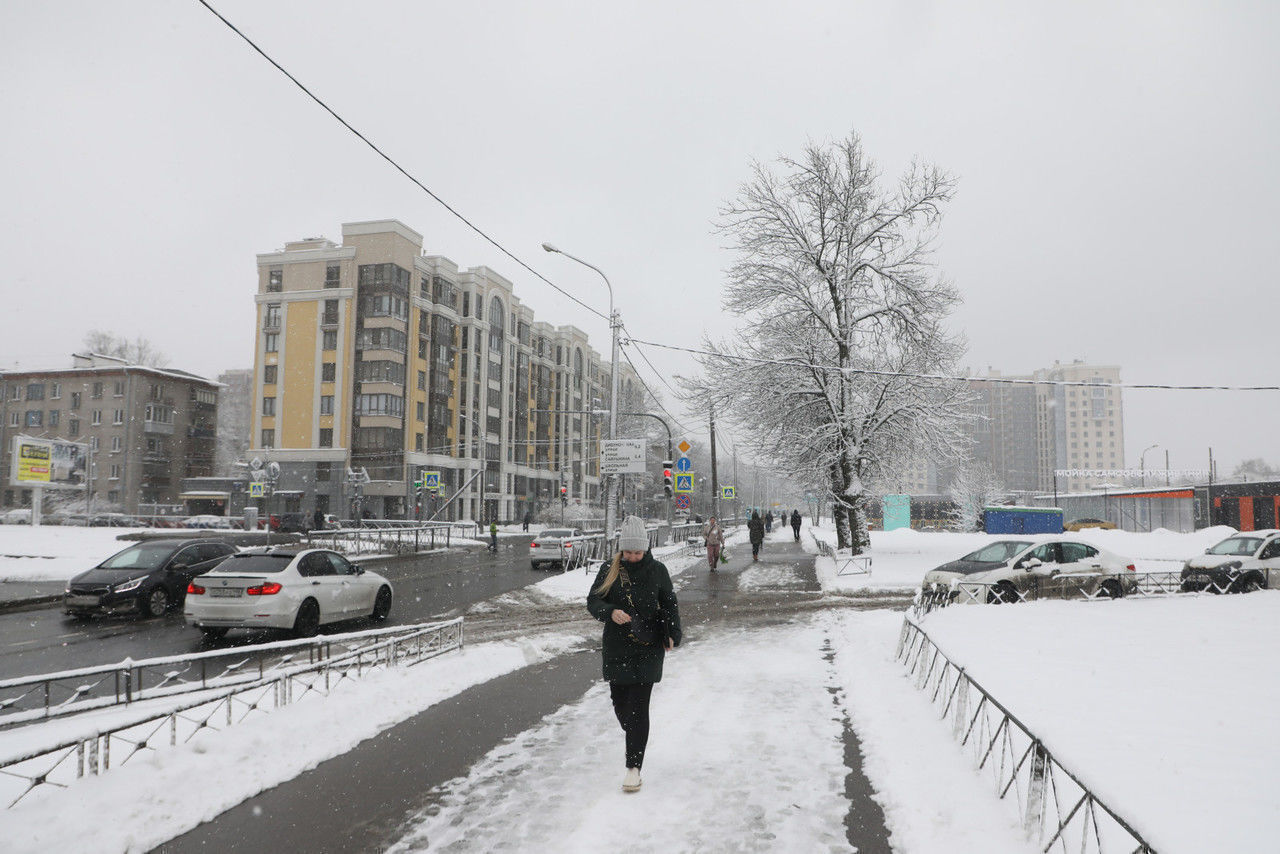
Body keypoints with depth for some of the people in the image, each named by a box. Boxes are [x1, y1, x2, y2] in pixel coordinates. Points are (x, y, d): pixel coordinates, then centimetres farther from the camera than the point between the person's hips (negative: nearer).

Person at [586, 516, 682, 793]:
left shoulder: (657, 571, -1)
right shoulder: (609, 570, 0)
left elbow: (669, 604, 6)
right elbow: (592, 601, -1)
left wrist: (673, 634, -7)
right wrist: (610, 612, -21)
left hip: (648, 648, -2)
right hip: (616, 647, 2)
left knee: (638, 707, -7)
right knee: (620, 702, 11)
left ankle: (634, 767, -2)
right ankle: (635, 739, 42)